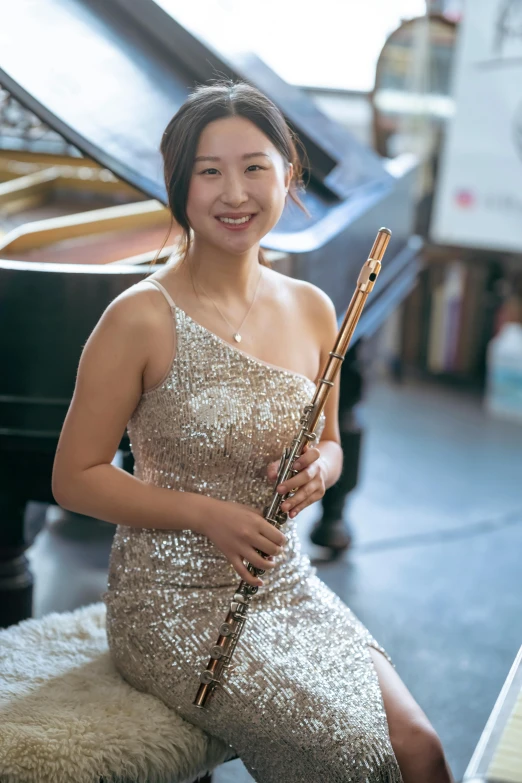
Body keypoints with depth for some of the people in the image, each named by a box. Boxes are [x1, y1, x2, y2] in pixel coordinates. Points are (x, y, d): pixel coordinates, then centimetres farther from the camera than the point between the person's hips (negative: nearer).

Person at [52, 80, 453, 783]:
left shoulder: (312, 310, 3)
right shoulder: (142, 317, -15)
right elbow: (74, 479, -10)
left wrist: (318, 468, -8)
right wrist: (203, 513, -21)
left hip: (287, 585, 5)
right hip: (174, 601, -5)